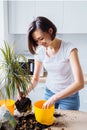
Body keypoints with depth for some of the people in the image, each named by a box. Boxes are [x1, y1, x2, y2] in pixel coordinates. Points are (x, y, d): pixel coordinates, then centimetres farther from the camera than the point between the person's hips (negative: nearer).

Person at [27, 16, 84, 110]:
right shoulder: (40, 52, -9)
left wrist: (54, 98, -32)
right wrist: (25, 92, -16)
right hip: (49, 93, 4)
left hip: (69, 96, -3)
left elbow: (79, 83, -31)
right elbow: (35, 78, 2)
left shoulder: (69, 49, -24)